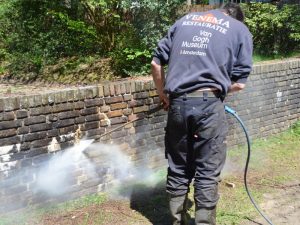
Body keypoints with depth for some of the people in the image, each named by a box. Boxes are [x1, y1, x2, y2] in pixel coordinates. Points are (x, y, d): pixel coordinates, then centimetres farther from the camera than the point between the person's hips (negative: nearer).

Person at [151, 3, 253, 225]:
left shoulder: (184, 20, 20)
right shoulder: (241, 30, 12)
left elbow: (156, 63, 14)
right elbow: (239, 83, 5)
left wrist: (163, 95, 24)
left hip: (177, 104, 4)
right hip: (209, 105, -3)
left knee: (178, 170, 15)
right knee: (207, 174, 6)